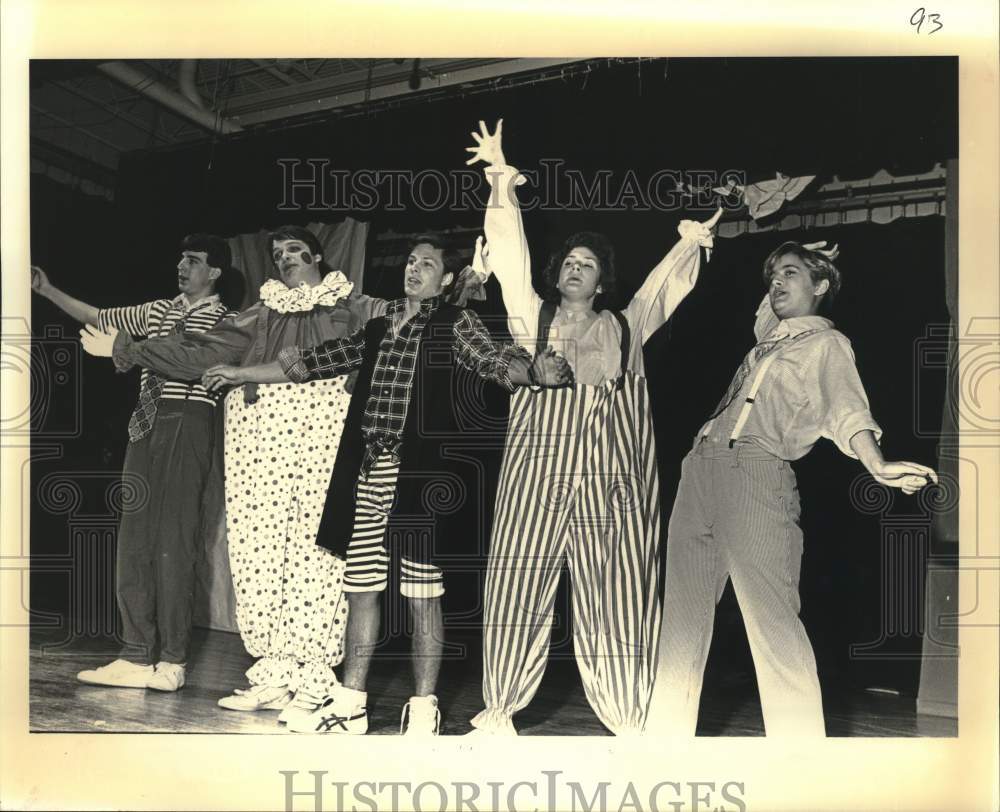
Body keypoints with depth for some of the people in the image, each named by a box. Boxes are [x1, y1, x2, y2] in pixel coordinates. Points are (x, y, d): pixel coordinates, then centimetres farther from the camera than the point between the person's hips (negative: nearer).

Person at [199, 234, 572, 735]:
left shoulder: (455, 324, 3)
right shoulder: (378, 326, 18)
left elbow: (493, 359, -12)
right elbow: (321, 360, 22)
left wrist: (535, 371, -35)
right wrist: (241, 374, 26)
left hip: (418, 471, -5)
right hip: (368, 469, 6)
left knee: (422, 594, -1)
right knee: (361, 588, 10)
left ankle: (423, 710, 10)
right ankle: (350, 704, 21)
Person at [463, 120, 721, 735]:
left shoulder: (627, 328, 18)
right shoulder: (533, 319, 13)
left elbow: (664, 287, 12)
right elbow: (512, 259, 4)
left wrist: (690, 245, 0)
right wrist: (503, 188, -3)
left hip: (613, 481, 1)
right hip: (539, 475, 0)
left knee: (617, 597, 0)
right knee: (521, 589, 0)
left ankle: (630, 724, 6)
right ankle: (501, 710, 11)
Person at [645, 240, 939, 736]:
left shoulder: (827, 343, 6)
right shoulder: (768, 336, 26)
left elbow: (845, 406, -12)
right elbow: (775, 302, 51)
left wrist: (876, 464, -28)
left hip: (757, 475, -7)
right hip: (700, 472, 7)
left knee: (772, 621, -14)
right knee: (681, 618, 4)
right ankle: (666, 737, 9)